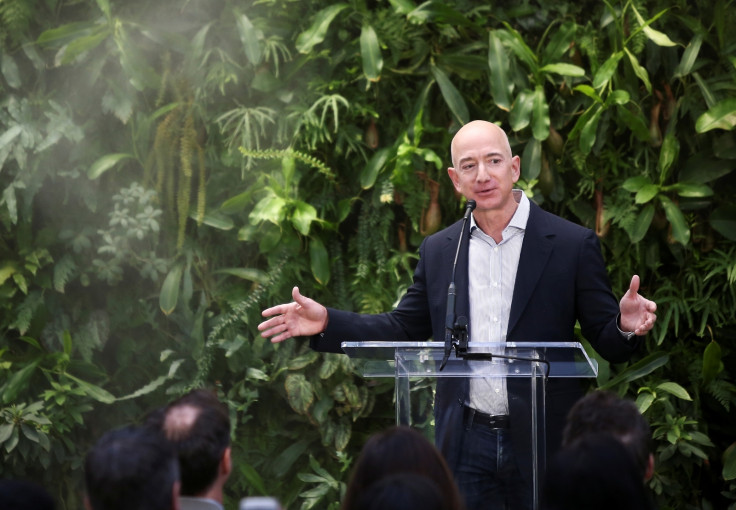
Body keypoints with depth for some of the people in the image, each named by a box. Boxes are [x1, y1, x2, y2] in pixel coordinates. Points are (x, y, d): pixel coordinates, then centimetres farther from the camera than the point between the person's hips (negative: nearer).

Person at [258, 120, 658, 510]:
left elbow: (606, 342, -3)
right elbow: (404, 329, 15)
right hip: (467, 445, 3)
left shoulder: (573, 244, -2)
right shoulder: (438, 251, 9)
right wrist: (326, 323, 4)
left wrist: (625, 327, -26)